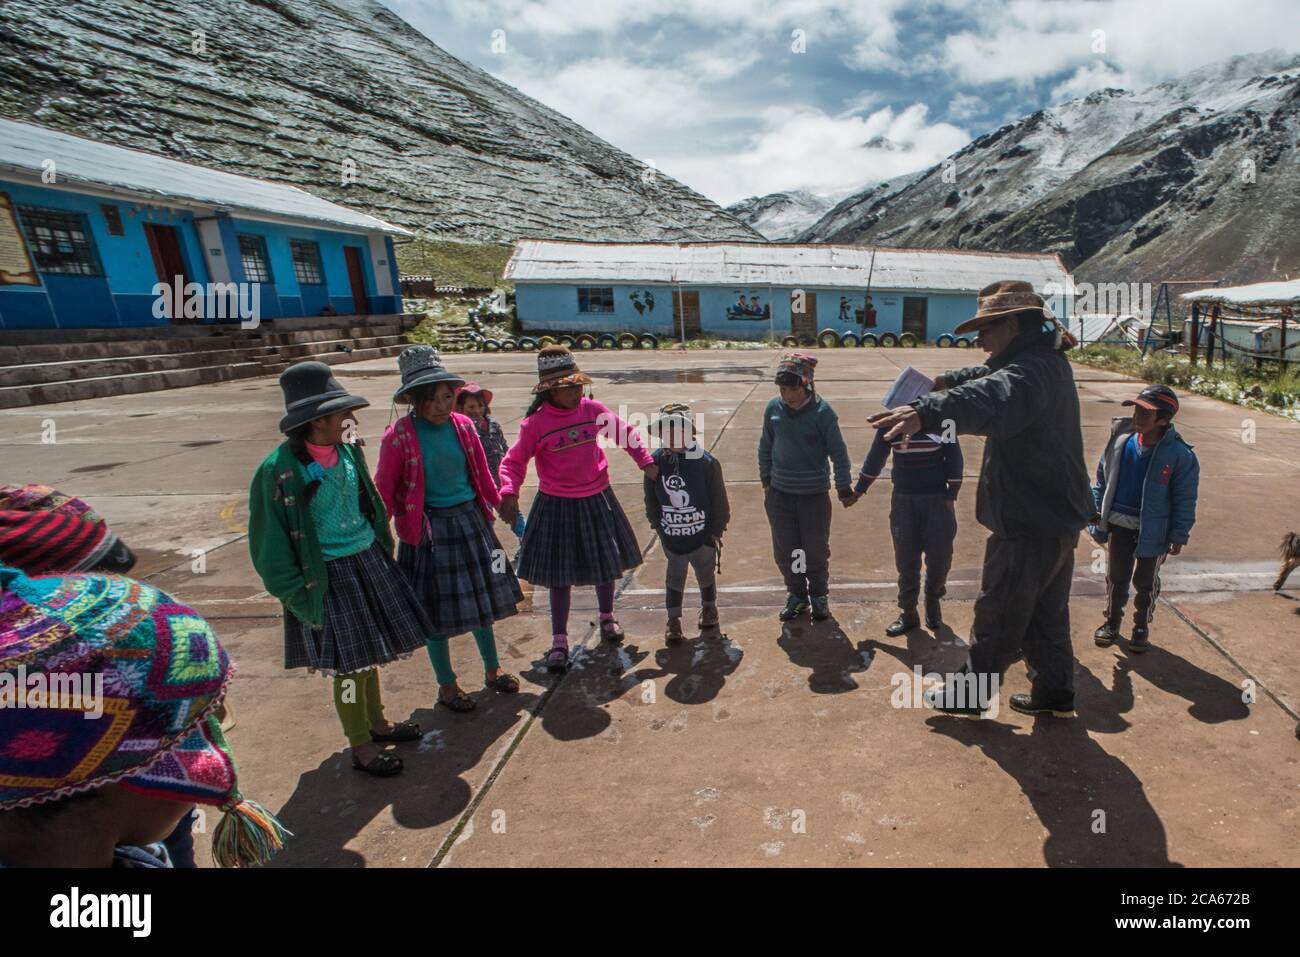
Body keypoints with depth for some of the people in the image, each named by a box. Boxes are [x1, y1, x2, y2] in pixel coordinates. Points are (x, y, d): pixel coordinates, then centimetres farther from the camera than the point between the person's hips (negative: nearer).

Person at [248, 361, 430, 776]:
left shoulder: (348, 452, -1)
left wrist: (384, 553, 14)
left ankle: (377, 722, 42)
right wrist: (299, 597, -12)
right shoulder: (279, 471, -19)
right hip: (329, 577, -6)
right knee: (349, 664, 6)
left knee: (371, 653, 21)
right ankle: (361, 746, 27)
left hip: (369, 562, 6)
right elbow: (270, 545, -13)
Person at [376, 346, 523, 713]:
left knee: (481, 597, 16)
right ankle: (447, 685, 28)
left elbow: (482, 474, 7)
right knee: (436, 608, 8)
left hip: (470, 521, 4)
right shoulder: (400, 437, -15)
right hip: (428, 530, -4)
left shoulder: (464, 426, -3)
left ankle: (492, 669, 36)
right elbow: (385, 492, -8)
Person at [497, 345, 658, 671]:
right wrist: (509, 492, -26)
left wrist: (646, 462, -4)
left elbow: (625, 432, 6)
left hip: (597, 500, 4)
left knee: (606, 562, 18)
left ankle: (607, 617, 44)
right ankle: (559, 640, 21)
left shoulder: (592, 409, -6)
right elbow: (514, 462, -9)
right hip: (557, 506, -3)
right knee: (560, 575, 5)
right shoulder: (535, 423, -14)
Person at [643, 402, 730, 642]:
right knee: (675, 576, 9)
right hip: (671, 537, 1)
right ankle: (673, 618, 21)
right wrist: (657, 524, 4)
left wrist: (717, 530, -5)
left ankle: (708, 607, 43)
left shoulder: (706, 462, -17)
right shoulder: (655, 461, -10)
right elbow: (651, 499, 3)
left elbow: (719, 500, -8)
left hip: (702, 534, -1)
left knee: (706, 573, 18)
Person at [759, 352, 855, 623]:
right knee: (784, 551, 11)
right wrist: (767, 481, 11)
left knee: (816, 551, 11)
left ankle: (819, 596, 34)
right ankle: (796, 595, 32)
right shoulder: (773, 408, -3)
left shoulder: (822, 411, -13)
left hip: (815, 494, -3)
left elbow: (838, 452, -7)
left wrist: (843, 488, -3)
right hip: (780, 494, 3)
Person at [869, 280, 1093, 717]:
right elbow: (994, 376, 31)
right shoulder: (1046, 362, 9)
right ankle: (1054, 692, 35)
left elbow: (992, 399, -50)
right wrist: (950, 380, 34)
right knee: (1047, 614, 21)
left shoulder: (1030, 371, -25)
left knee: (999, 615, 6)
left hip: (1028, 525, -10)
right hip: (1057, 517, 10)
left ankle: (970, 692, 22)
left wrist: (928, 411, -65)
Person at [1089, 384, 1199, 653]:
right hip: (1119, 524, 2)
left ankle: (1142, 626, 34)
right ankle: (1112, 621, 33)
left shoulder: (1180, 454, -15)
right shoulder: (1120, 442, -8)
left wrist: (1179, 535, -6)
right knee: (1116, 577, 14)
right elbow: (1102, 483, 3)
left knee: (1146, 581, 14)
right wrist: (1097, 520, 3)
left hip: (1154, 529, -2)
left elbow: (1185, 498, -6)